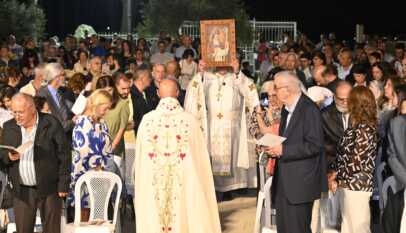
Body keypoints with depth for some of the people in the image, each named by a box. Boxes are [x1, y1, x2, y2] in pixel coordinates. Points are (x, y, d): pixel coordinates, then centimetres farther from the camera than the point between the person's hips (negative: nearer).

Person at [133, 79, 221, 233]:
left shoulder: (147, 120, -4)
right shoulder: (189, 120, -6)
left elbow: (140, 156, 3)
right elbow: (200, 156, -1)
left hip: (153, 183, 1)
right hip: (184, 183, -1)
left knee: (155, 219, 9)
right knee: (184, 216, 9)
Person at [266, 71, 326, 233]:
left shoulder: (309, 109, -15)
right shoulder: (287, 108, 13)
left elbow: (314, 145, -20)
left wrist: (283, 150, -19)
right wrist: (275, 148, 3)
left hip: (300, 182, -8)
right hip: (283, 182, 8)